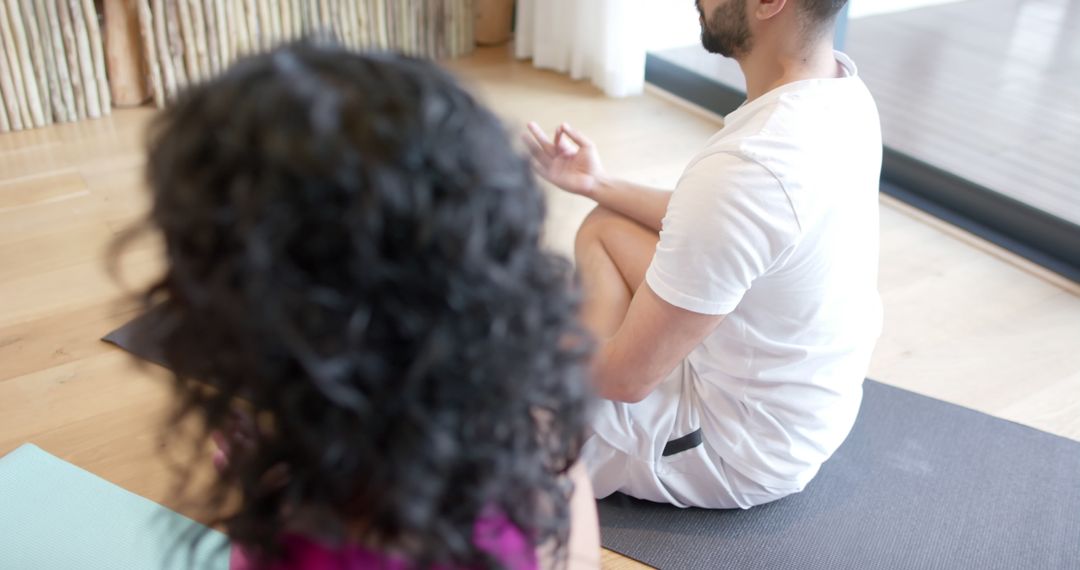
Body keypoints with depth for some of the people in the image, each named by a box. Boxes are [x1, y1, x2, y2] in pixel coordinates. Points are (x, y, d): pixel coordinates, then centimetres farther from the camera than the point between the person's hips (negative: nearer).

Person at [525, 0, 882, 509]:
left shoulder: (742, 171, -37)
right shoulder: (842, 85, -7)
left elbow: (627, 377, -26)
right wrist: (599, 185, 12)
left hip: (742, 449, -8)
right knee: (604, 227, 10)